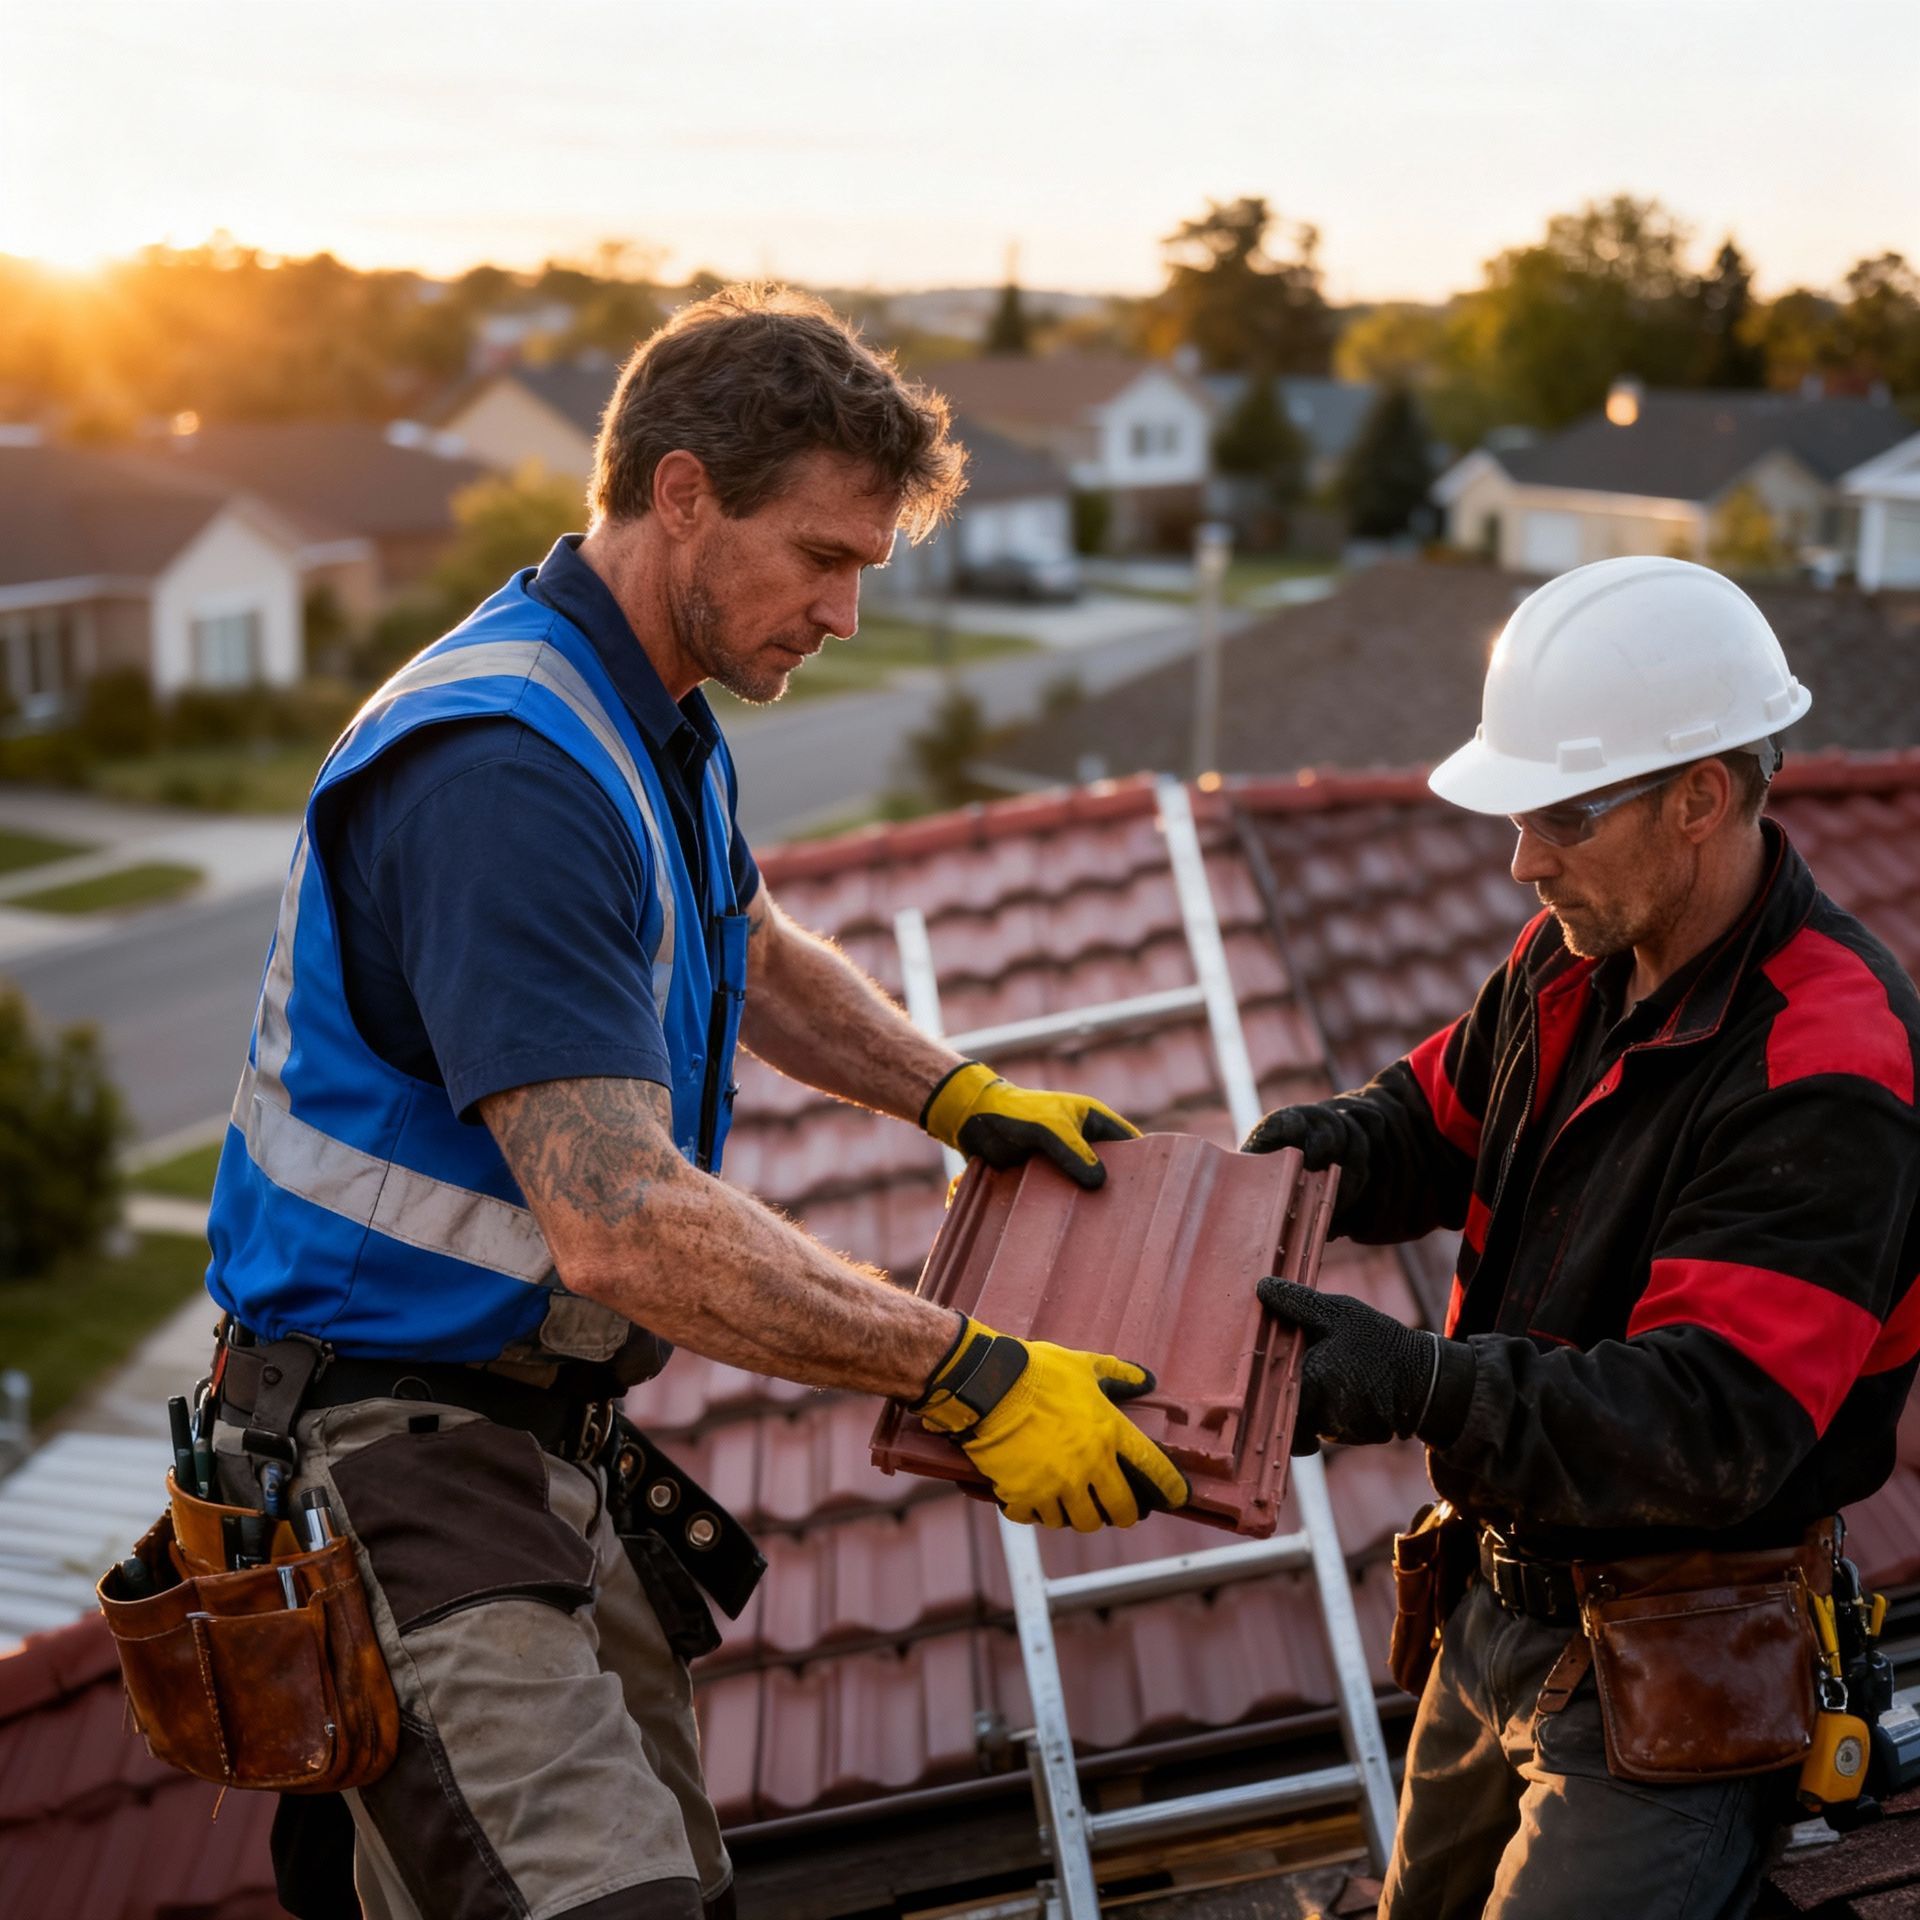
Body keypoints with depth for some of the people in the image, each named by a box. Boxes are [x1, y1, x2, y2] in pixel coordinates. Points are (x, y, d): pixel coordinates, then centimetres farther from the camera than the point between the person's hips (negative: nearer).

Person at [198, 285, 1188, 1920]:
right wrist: (970, 1380, -26)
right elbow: (622, 1223, -30)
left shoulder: (656, 721, 11)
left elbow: (753, 953, 31)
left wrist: (962, 1098, 20)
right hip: (390, 1434, -10)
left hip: (536, 1423, 10)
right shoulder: (505, 768, -23)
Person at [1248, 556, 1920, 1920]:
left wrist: (1417, 1386, -41)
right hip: (1508, 1598, 9)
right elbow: (1447, 1108, 16)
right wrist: (1334, 1149, -7)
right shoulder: (1580, 954, -1)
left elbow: (1713, 1428, -33)